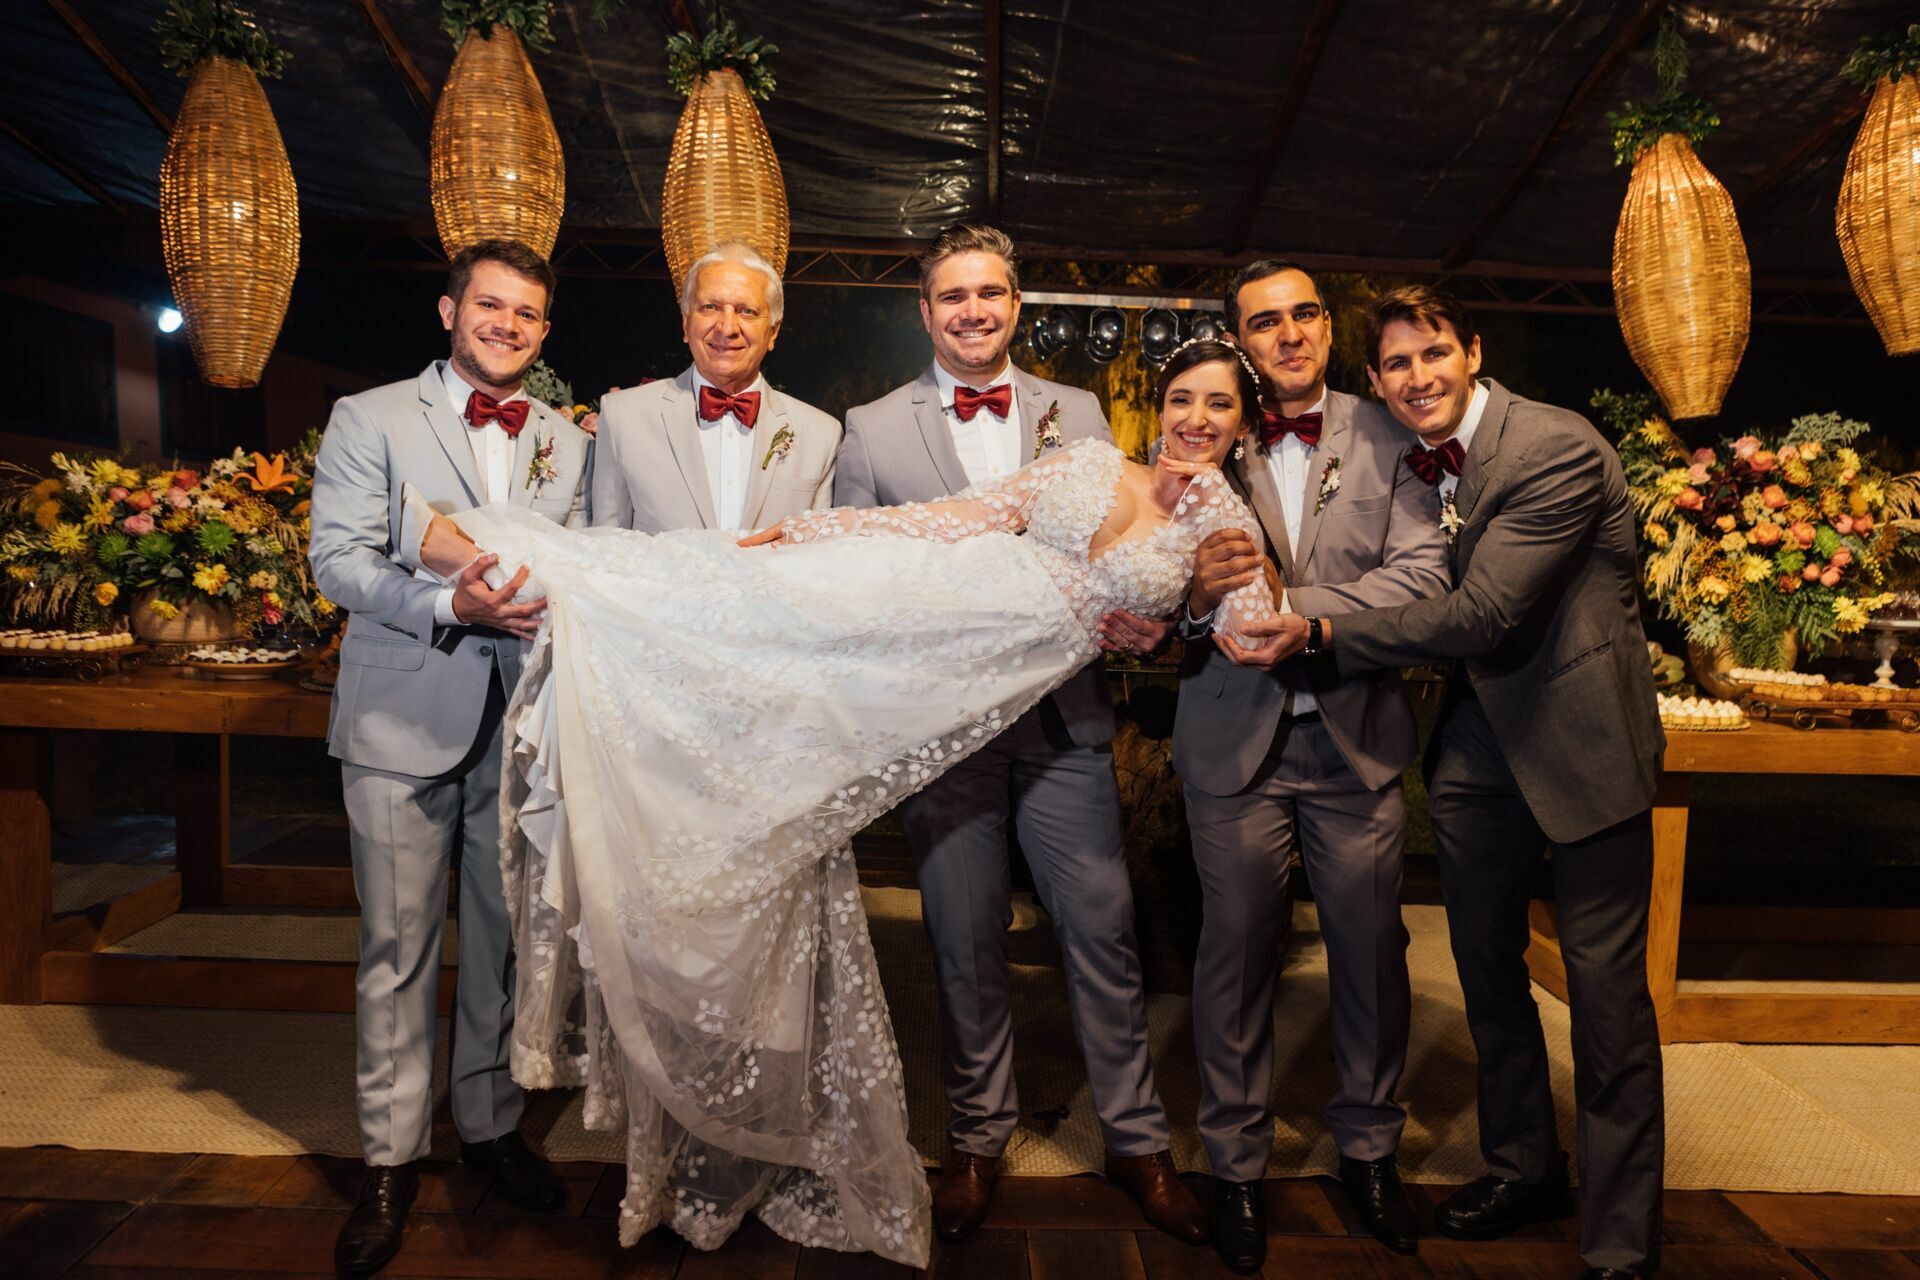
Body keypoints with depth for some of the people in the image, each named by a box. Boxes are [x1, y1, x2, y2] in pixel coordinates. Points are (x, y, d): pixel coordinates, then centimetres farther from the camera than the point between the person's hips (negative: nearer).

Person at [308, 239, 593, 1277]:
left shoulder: (568, 443, 13)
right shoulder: (369, 419, 4)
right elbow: (338, 559, -6)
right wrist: (451, 606, -22)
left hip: (523, 721, 3)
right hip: (404, 721, -2)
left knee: (506, 935, 11)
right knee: (397, 946, 5)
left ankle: (489, 1123, 30)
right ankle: (391, 1159, 22)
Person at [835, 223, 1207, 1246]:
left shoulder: (1078, 416, 10)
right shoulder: (871, 430, 5)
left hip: (1064, 719, 1)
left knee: (1104, 934, 7)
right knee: (966, 946, 12)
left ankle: (1135, 1139, 29)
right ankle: (977, 1139, 33)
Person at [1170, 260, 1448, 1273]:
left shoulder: (1385, 438, 5)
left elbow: (1424, 571, -7)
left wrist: (1301, 610, -20)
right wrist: (1196, 592, -26)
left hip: (1357, 738, 1)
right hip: (1236, 742, -1)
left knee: (1372, 951, 11)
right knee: (1236, 952, 8)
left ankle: (1369, 1150, 35)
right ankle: (1237, 1166, 28)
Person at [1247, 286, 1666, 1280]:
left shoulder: (1561, 450, -18)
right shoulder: (1407, 458, 5)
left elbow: (1483, 612, -25)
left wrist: (1323, 634, -21)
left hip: (1577, 736, -7)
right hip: (1478, 741, 7)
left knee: (1607, 990, 1)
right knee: (1484, 961, 17)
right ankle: (1524, 1167, 38)